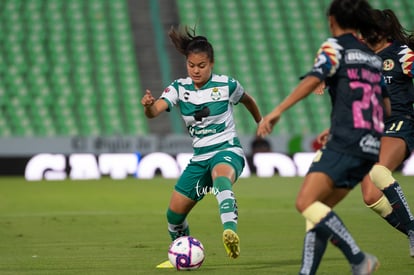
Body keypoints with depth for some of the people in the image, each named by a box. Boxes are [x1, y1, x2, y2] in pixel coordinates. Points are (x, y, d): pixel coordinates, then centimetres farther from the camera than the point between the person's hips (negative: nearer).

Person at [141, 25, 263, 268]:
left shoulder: (226, 85, -7)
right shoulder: (179, 88, -2)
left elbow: (247, 100, 15)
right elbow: (155, 111, -19)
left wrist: (261, 123, 30)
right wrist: (148, 105, -43)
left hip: (227, 150, -5)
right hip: (200, 157, 5)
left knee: (221, 177, -41)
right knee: (174, 213, 7)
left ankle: (231, 231, -65)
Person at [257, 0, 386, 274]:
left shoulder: (335, 46, 0)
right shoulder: (373, 58, 21)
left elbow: (313, 79, -18)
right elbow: (383, 105, 29)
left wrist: (277, 112, -23)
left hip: (345, 143, -8)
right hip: (370, 146, 8)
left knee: (306, 203, -15)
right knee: (318, 208, 10)